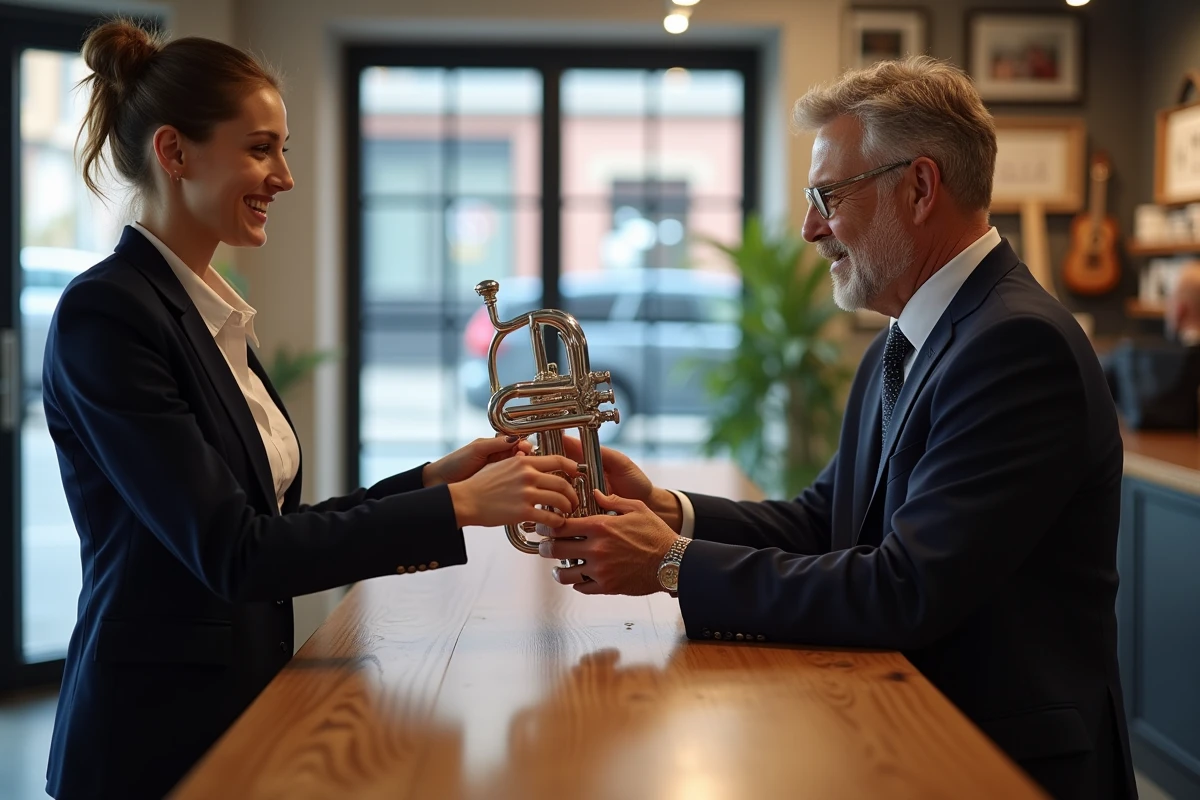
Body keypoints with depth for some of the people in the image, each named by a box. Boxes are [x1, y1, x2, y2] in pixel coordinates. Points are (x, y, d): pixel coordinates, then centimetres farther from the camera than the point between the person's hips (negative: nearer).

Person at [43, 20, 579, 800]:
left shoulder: (212, 313, 9)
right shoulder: (105, 313, -17)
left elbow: (270, 526, 10)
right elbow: (231, 553, -23)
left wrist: (434, 478, -2)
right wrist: (458, 506, -23)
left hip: (241, 707, 8)